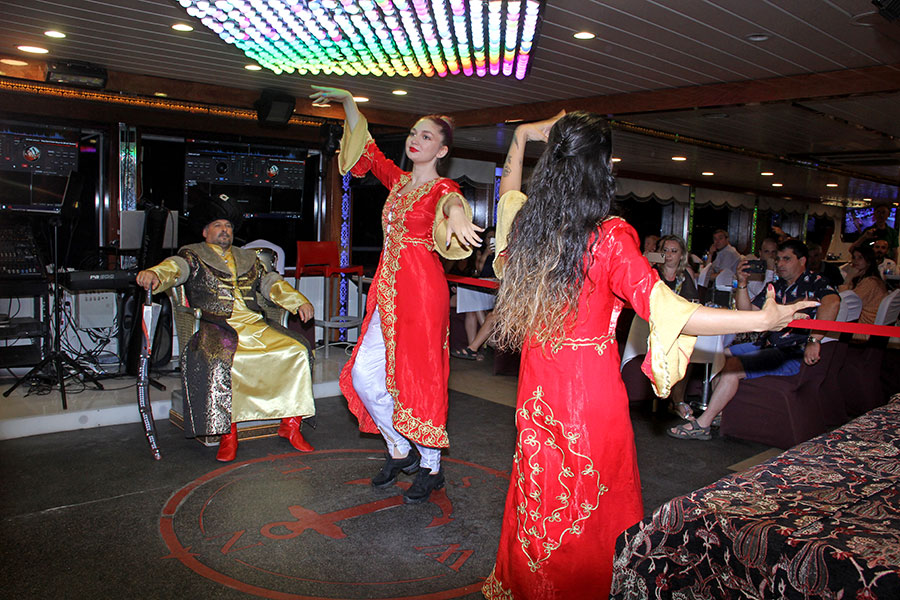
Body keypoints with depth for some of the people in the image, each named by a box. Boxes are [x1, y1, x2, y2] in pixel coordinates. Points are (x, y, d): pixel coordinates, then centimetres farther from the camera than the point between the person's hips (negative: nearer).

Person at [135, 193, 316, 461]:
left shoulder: (248, 258, 29)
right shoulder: (193, 255, 16)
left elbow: (271, 282, 24)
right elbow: (174, 268, -4)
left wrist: (299, 302, 7)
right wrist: (154, 275, -29)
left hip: (257, 326, 4)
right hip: (218, 327, -4)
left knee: (297, 350, -18)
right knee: (218, 359, -36)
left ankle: (290, 424, -11)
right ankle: (228, 433, -26)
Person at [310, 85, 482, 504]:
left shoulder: (442, 187, -5)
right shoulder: (399, 180, 13)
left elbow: (452, 200, -30)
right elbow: (365, 147, 25)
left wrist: (456, 216, -53)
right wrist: (348, 102, 17)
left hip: (422, 290, -7)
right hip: (387, 289, 7)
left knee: (420, 379, -1)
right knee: (363, 374, 5)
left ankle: (430, 468, 18)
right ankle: (400, 450, 25)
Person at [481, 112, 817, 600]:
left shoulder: (524, 224, -2)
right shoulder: (609, 237, -19)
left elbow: (509, 192, 22)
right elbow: (668, 310, -21)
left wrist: (521, 138, 32)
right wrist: (764, 319, -15)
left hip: (537, 389, 6)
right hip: (592, 393, -5)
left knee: (538, 494, 22)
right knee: (593, 508, 13)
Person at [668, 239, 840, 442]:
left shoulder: (815, 282, -8)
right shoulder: (777, 286, 17)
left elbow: (832, 302, -31)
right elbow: (747, 313, 14)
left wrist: (814, 340, -43)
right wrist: (742, 283, 0)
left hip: (794, 354, -9)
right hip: (768, 345, 9)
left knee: (732, 365, -25)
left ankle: (702, 425, -20)